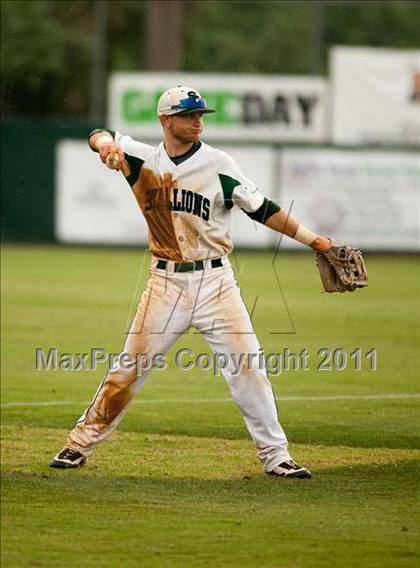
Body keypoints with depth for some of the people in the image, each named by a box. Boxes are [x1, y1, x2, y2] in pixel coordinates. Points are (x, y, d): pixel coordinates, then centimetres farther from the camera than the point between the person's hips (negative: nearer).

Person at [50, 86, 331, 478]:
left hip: (214, 281, -1)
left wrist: (312, 240, -6)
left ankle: (275, 456, 2)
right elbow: (100, 137, 5)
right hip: (166, 283, 1)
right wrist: (107, 146, -20)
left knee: (247, 368, -6)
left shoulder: (217, 164, -3)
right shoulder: (144, 160, 3)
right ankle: (81, 443, 12)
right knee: (129, 369, 0)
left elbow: (262, 209, -1)